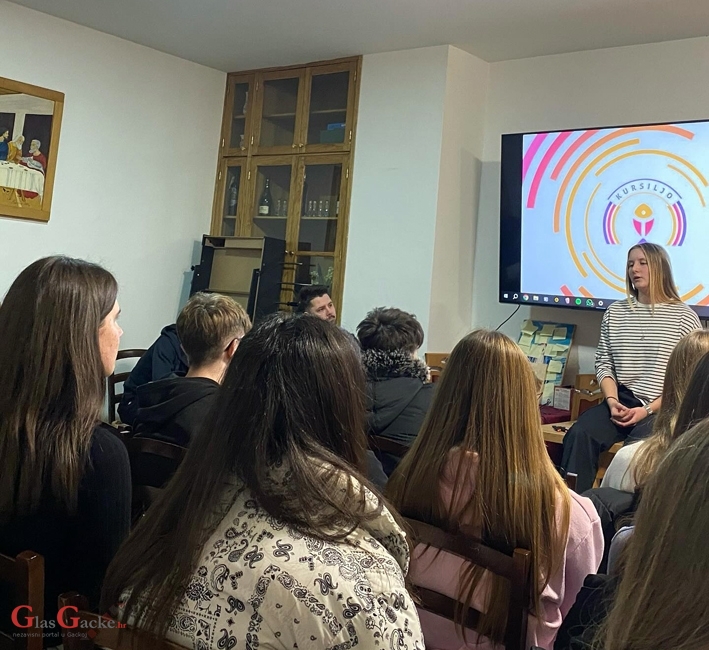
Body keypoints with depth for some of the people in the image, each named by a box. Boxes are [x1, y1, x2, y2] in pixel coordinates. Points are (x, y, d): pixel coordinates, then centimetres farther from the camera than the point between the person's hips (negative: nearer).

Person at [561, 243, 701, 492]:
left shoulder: (684, 316, 0)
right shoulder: (615, 312, 12)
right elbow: (604, 363, 10)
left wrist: (648, 410, -13)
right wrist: (612, 401, -9)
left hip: (663, 409, -3)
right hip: (621, 402, 3)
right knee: (579, 435, -25)